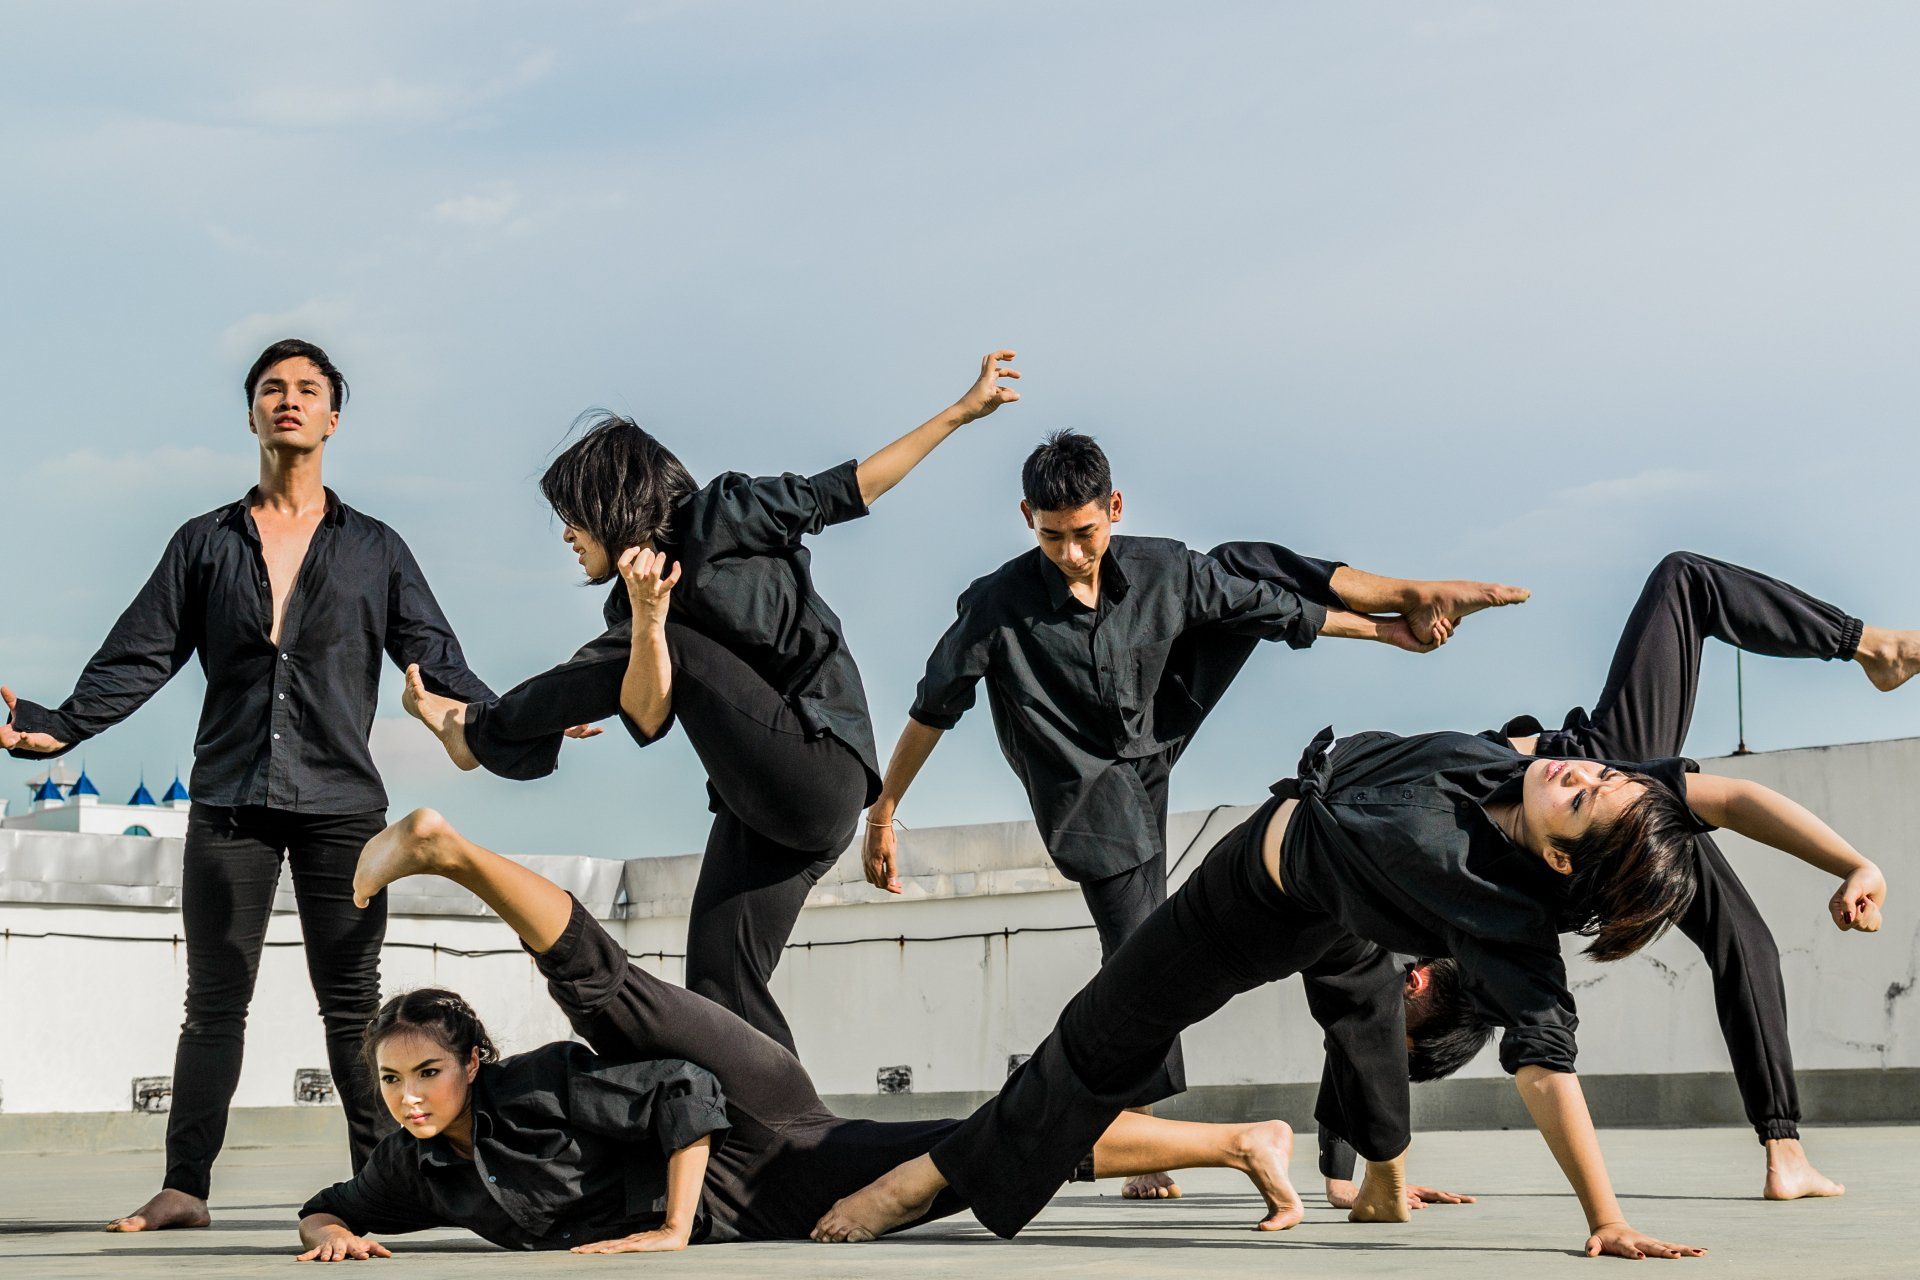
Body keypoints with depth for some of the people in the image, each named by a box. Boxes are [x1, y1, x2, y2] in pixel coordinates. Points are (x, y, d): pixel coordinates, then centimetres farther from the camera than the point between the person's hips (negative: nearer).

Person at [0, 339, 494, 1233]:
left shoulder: (374, 550, 11)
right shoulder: (204, 544, 13)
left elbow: (436, 660, 7)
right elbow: (138, 658, 8)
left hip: (342, 801, -1)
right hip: (229, 803, 1)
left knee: (351, 1002, 0)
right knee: (213, 1000, 2)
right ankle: (184, 1186, 4)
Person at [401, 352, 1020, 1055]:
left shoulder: (726, 516, -1)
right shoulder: (629, 614, 14)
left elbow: (847, 489, 5)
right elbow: (648, 720, -2)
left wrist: (963, 410, 5)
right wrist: (648, 617, -20)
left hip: (820, 771, -8)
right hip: (758, 809, 8)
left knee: (678, 650, -13)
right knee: (717, 988, 1)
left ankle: (477, 731, 1)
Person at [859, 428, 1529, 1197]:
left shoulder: (1162, 573, -16)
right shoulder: (999, 606, -25)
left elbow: (1274, 606, -3)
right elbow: (932, 712, -15)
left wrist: (1390, 630, 5)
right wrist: (882, 816, -11)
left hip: (1155, 749, 4)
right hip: (1094, 793, -4)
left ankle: (1417, 597, 15)